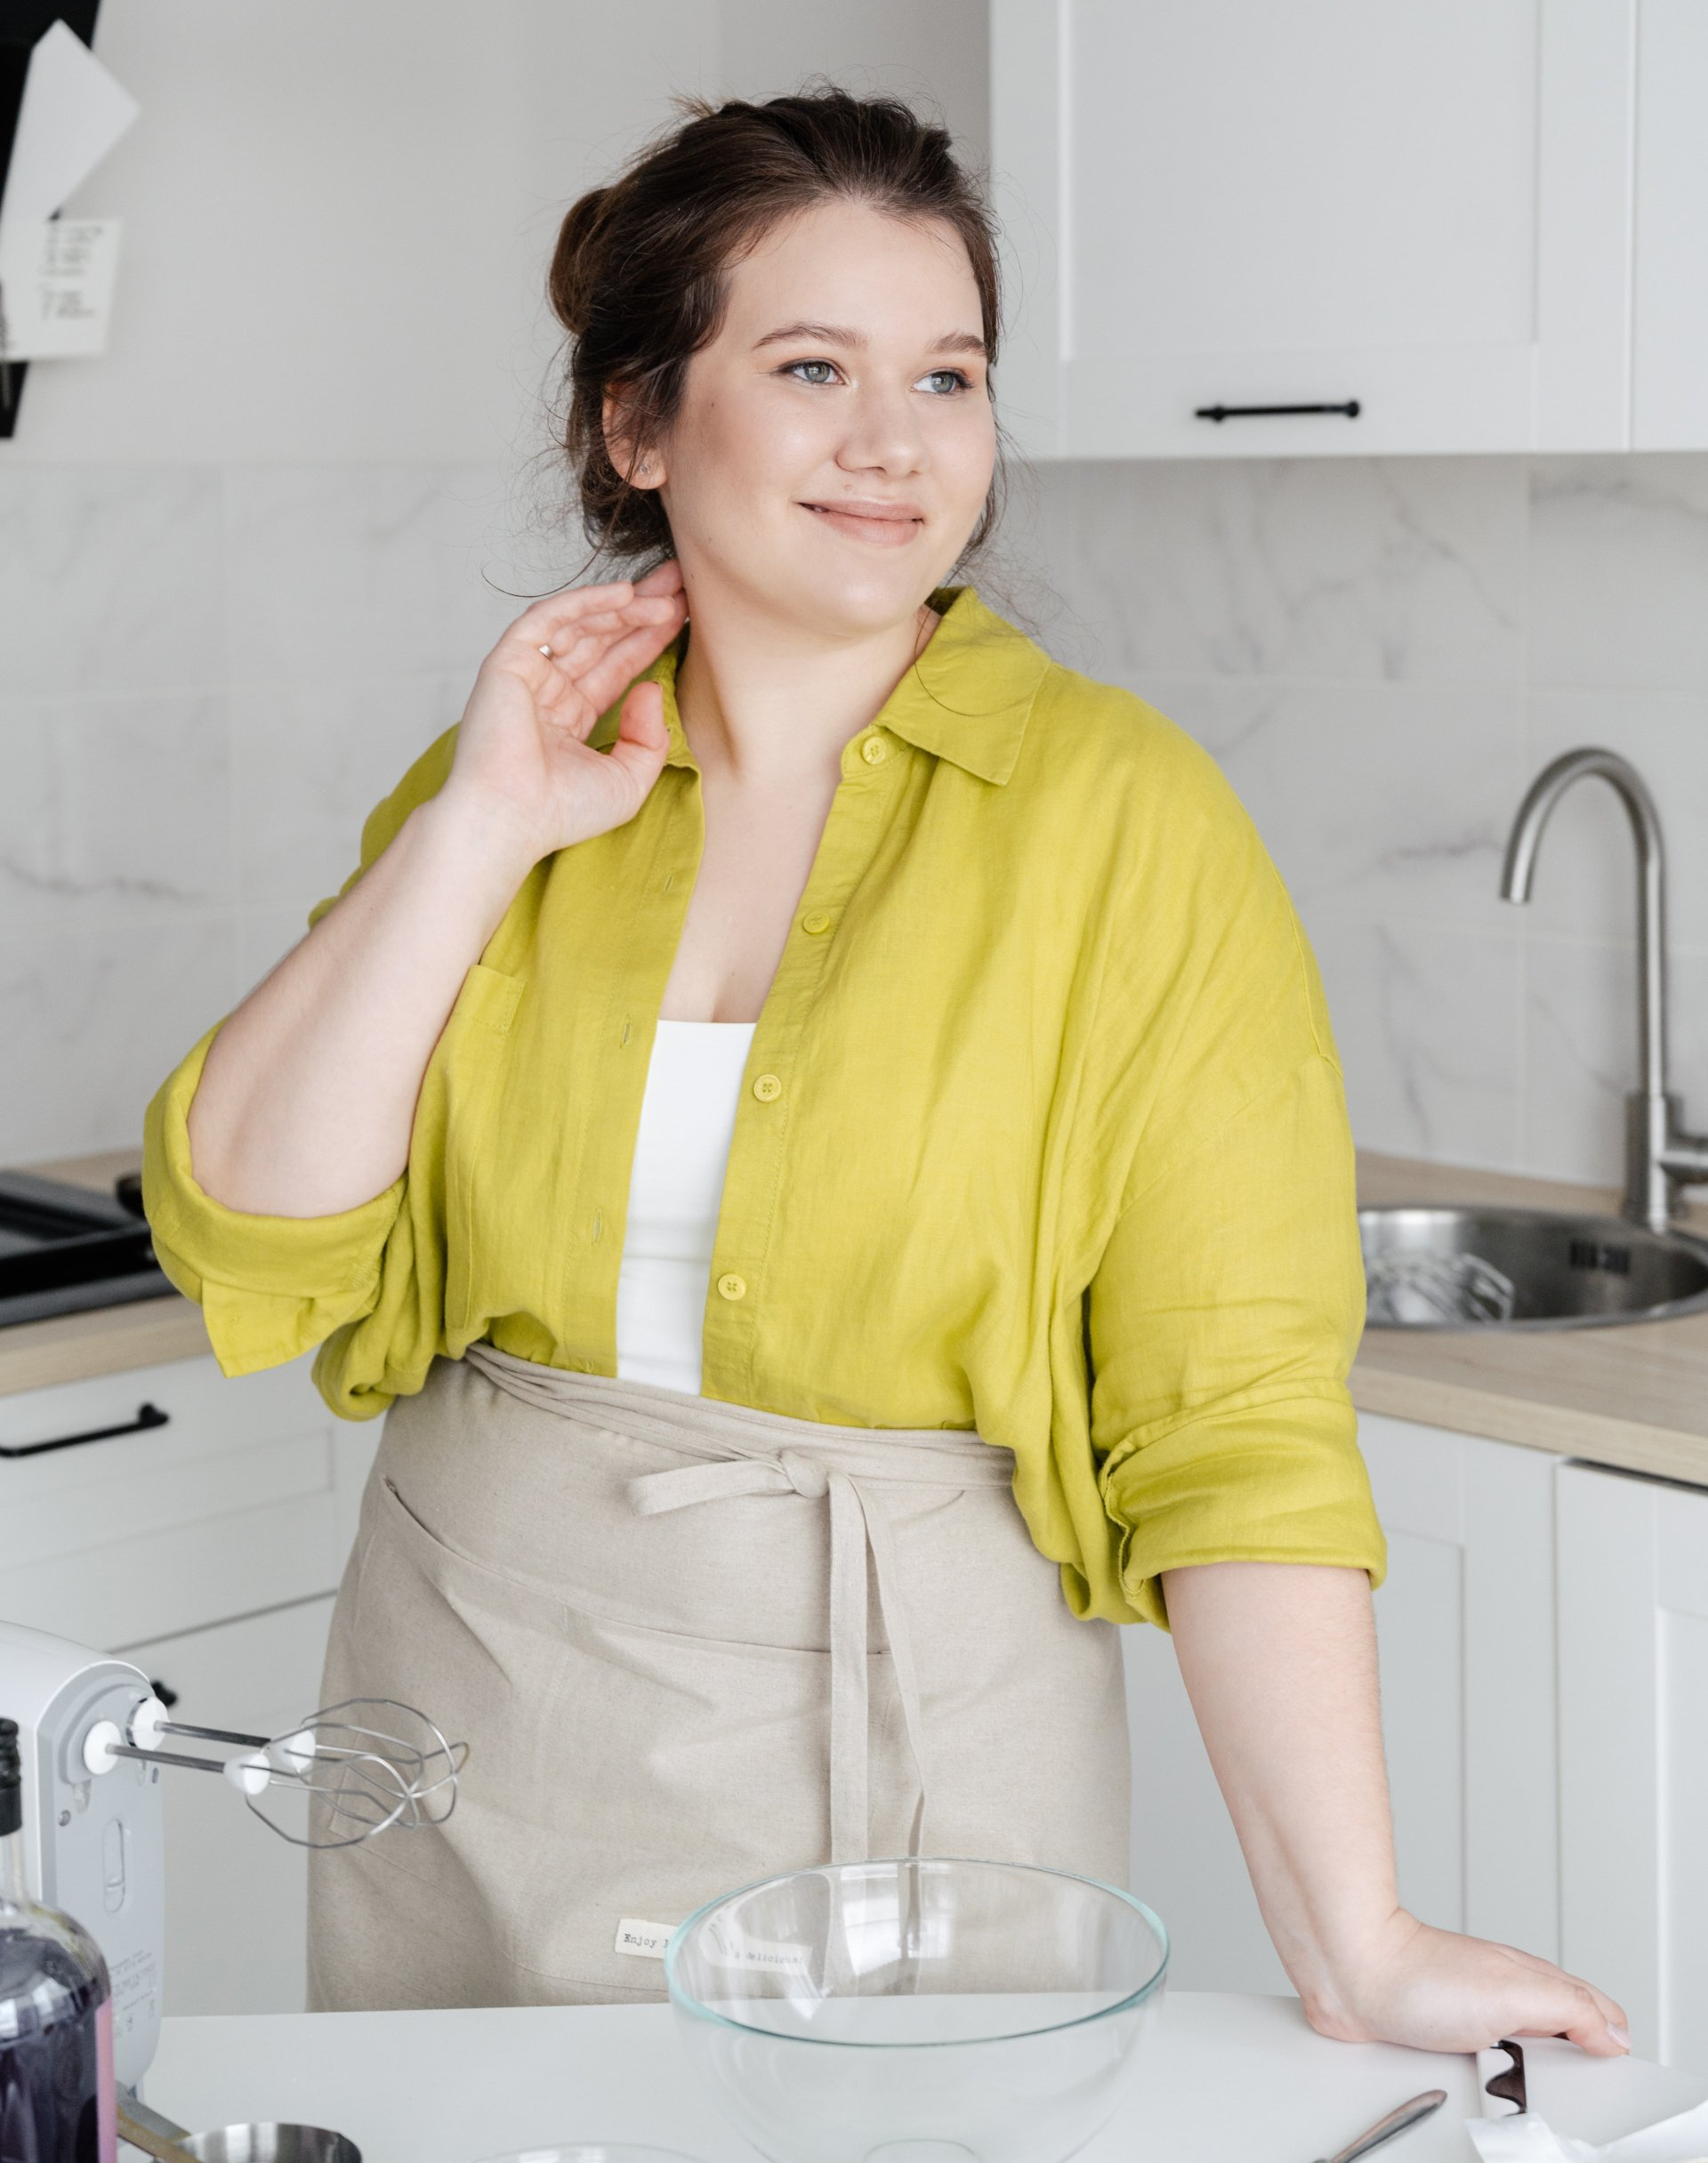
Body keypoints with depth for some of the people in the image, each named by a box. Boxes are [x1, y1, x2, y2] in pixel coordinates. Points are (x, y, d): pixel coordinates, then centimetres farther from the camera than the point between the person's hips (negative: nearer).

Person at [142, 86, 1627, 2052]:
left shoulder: (1118, 815, -11)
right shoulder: (497, 791, 1)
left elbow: (1235, 1423, -15)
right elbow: (247, 1253, -6)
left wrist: (1355, 1948, -19)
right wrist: (484, 828, -12)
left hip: (906, 1734, -3)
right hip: (472, 1704, 3)